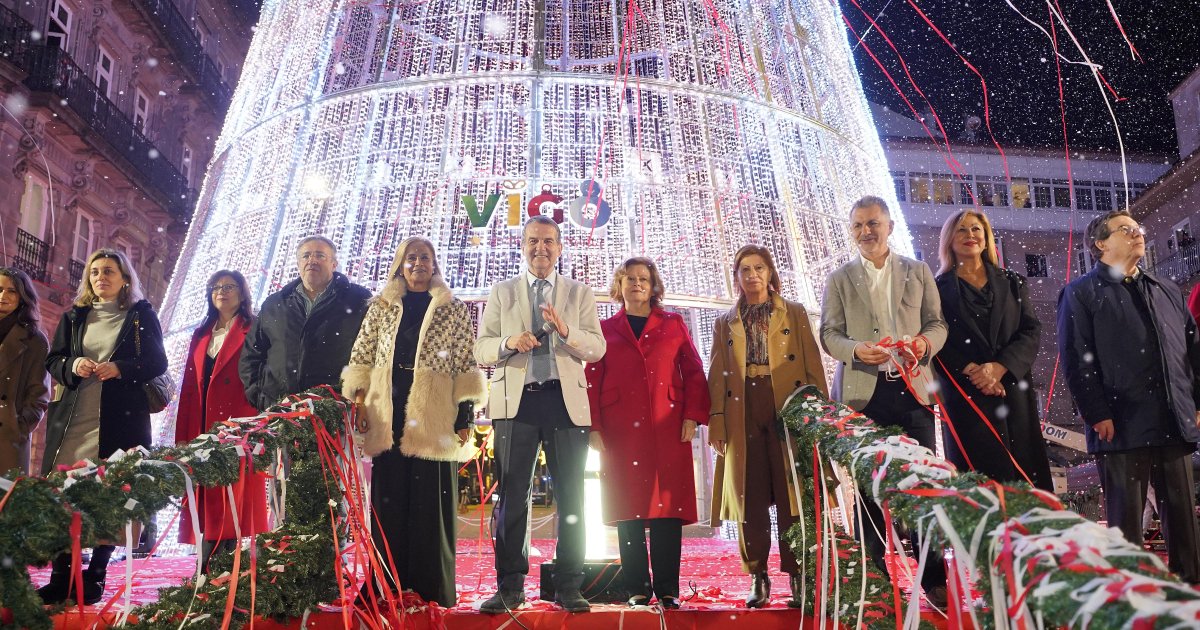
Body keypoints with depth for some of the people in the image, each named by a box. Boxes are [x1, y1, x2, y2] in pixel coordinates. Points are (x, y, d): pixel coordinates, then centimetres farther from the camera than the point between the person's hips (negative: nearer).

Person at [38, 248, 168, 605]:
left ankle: (95, 576, 4)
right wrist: (73, 366, -6)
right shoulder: (74, 316, 18)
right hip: (72, 418, 3)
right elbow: (52, 361, 16)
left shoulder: (142, 315, 8)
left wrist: (119, 370, -14)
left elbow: (157, 363, 2)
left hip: (121, 418, -3)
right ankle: (61, 577, 1)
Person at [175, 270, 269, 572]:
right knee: (207, 507, 5)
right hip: (202, 431, 6)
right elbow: (188, 388, 15)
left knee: (236, 506, -6)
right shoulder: (200, 335, 20)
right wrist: (182, 435, 6)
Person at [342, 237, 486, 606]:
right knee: (388, 504, 3)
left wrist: (465, 415, -4)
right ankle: (385, 588, 11)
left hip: (433, 418, -2)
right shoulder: (381, 308, 13)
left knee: (432, 504, -1)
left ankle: (431, 590, 8)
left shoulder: (454, 311, 7)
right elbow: (360, 359, 12)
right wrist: (357, 403, 2)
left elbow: (467, 366, 3)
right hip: (387, 418, 2)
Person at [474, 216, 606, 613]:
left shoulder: (580, 293, 11)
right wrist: (509, 342, -14)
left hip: (566, 402, 0)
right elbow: (481, 350, 6)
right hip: (516, 402, 0)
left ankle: (568, 587, 9)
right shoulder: (502, 293, 13)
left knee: (571, 497, 1)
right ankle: (509, 586, 11)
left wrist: (565, 331, -18)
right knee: (512, 496, 2)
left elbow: (597, 348, 0)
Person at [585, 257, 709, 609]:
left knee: (668, 504, -2)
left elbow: (694, 372, 8)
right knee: (628, 507, 0)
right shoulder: (605, 329, 13)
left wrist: (692, 417, -4)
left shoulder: (674, 324, 14)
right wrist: (594, 427, -4)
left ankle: (668, 589, 4)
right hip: (621, 430, 0)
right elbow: (592, 381, 7)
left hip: (668, 428, 0)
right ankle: (637, 589, 7)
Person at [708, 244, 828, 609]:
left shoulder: (795, 314, 12)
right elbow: (717, 376, 10)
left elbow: (813, 365, 5)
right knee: (750, 498, 2)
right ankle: (758, 578, 10)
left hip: (789, 410, -1)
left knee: (791, 494, -2)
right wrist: (716, 424, 0)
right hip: (743, 414, 2)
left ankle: (797, 576, 5)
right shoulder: (725, 323, 16)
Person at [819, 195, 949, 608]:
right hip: (863, 392, 0)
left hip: (912, 388, 1)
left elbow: (938, 323, 11)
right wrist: (856, 349, -16)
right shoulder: (839, 279, 11)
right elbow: (829, 334, 4)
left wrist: (925, 342, -12)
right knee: (868, 488, 2)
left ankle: (934, 579, 8)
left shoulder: (918, 272, 14)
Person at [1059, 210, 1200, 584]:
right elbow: (1076, 359, -6)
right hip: (1122, 427, -5)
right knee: (1127, 523, 0)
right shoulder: (1081, 293, 2)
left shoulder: (1167, 291, 21)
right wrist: (1098, 414, -12)